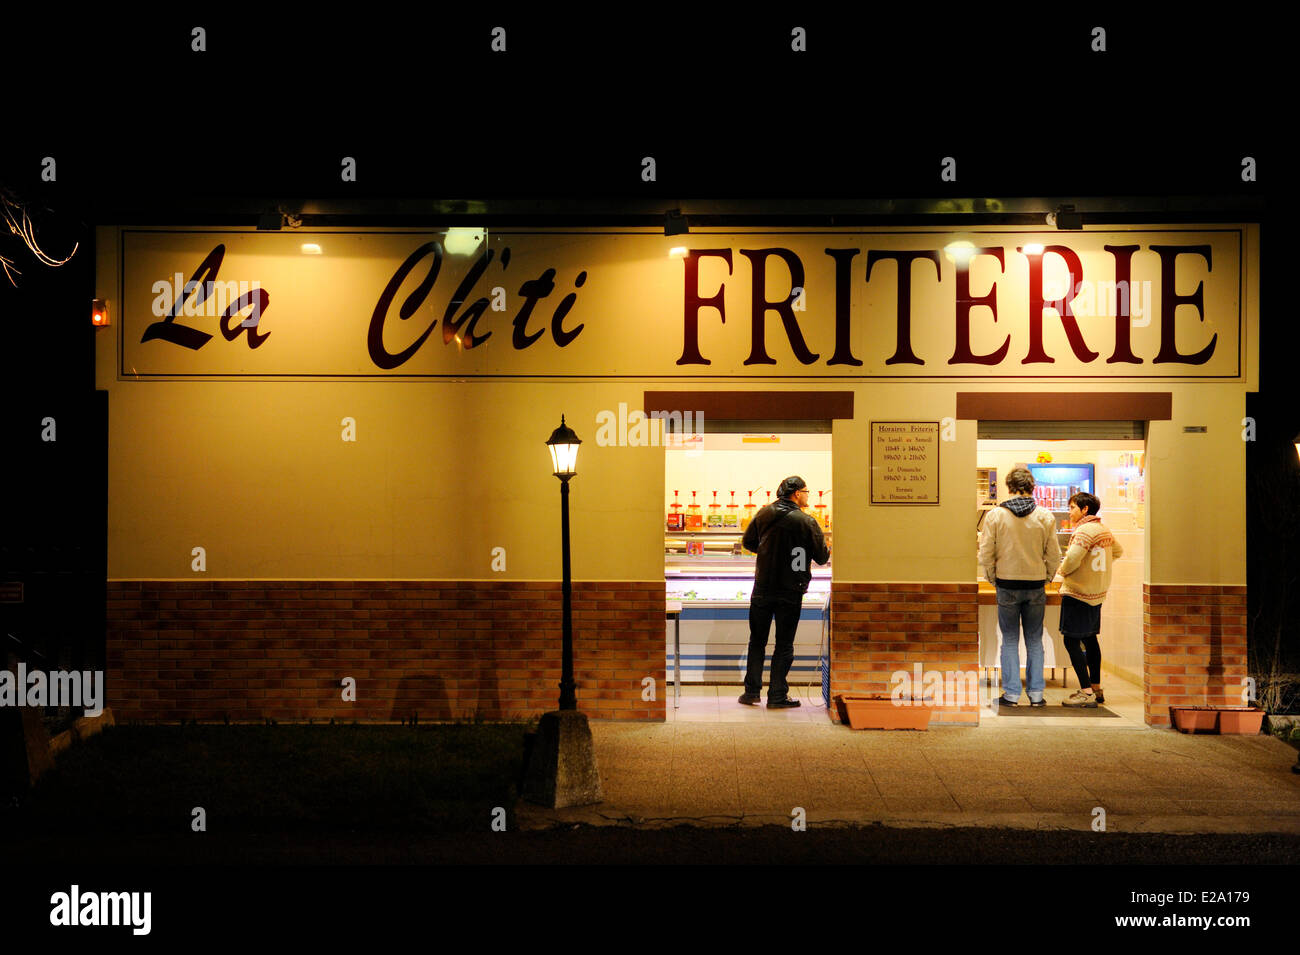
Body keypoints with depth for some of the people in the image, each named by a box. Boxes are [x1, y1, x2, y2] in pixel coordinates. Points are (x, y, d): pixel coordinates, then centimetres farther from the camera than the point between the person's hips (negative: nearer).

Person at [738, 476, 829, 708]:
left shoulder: (764, 514, 2)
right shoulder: (806, 522, -11)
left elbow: (748, 542, 12)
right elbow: (822, 557, -7)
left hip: (762, 589, 3)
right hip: (790, 591, -3)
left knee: (757, 642, 14)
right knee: (784, 645, 5)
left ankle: (752, 691, 14)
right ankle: (777, 695, 6)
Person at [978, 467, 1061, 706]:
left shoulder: (995, 515, -6)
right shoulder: (1045, 516, -3)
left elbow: (986, 554, -5)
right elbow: (1053, 555, 0)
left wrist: (993, 579, 9)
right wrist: (1046, 579, 14)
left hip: (1007, 584, -1)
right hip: (1036, 585, 1)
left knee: (1010, 640, 7)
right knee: (1034, 640, 11)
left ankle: (1011, 693, 7)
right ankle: (1036, 694, 12)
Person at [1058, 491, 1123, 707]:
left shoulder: (1084, 530, -17)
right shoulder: (1104, 529, 11)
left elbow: (1072, 558, -27)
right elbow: (1118, 552, 27)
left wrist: (1063, 571, -7)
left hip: (1078, 592, -9)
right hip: (1098, 592, 10)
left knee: (1071, 641, -8)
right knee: (1090, 639, 18)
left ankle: (1086, 692, -12)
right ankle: (1096, 688, 24)